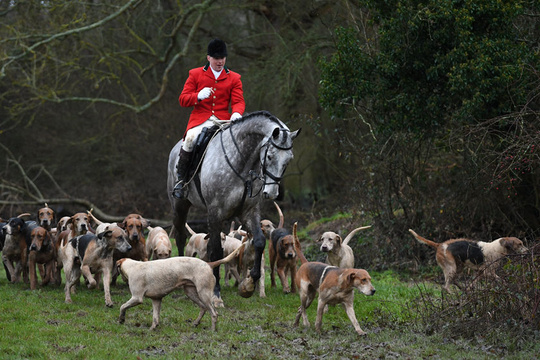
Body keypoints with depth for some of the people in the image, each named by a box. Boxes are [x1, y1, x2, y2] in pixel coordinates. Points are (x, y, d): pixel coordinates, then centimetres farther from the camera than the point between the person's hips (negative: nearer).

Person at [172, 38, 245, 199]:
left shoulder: (234, 78, 14)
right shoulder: (195, 74, 11)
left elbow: (239, 101, 5)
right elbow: (182, 99, 7)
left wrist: (236, 114, -20)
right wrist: (199, 96, -15)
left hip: (224, 121, 1)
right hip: (200, 120, -1)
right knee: (190, 139, -33)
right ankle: (181, 179, -18)